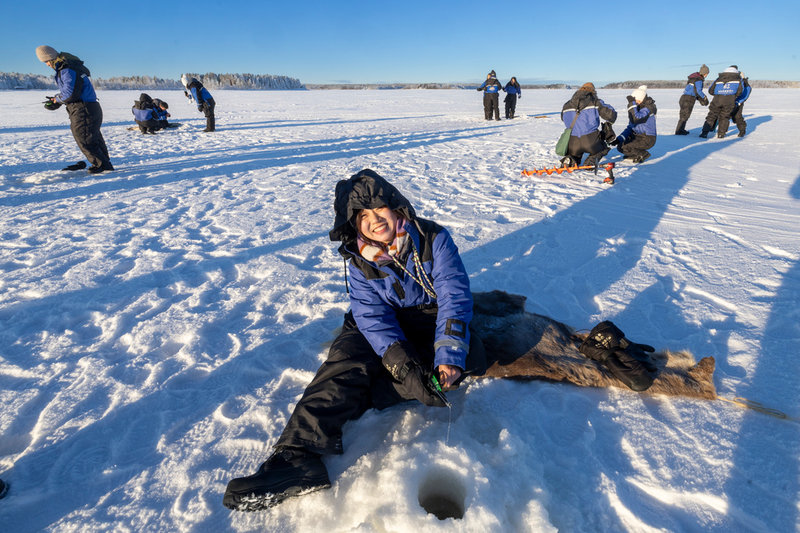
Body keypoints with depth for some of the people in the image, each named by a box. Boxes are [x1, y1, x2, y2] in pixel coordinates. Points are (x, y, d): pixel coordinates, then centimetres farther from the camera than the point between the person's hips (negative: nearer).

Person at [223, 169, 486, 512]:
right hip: (383, 331, 1)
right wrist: (401, 362, -35)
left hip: (432, 323, 0)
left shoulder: (433, 239, -12)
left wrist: (448, 357, -33)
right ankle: (298, 456, -35)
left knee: (471, 354, -29)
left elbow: (455, 296, -19)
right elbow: (372, 314, -18)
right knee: (349, 363, -28)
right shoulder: (359, 260, -6)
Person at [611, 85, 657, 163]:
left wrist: (632, 104, -30)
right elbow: (630, 127, 11)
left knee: (623, 147, -20)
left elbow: (635, 119, -34)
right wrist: (619, 139, 0)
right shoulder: (636, 108, 10)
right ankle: (636, 154, 16)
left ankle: (643, 154, -3)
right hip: (637, 136, 9)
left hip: (647, 139, -9)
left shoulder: (648, 108, -17)